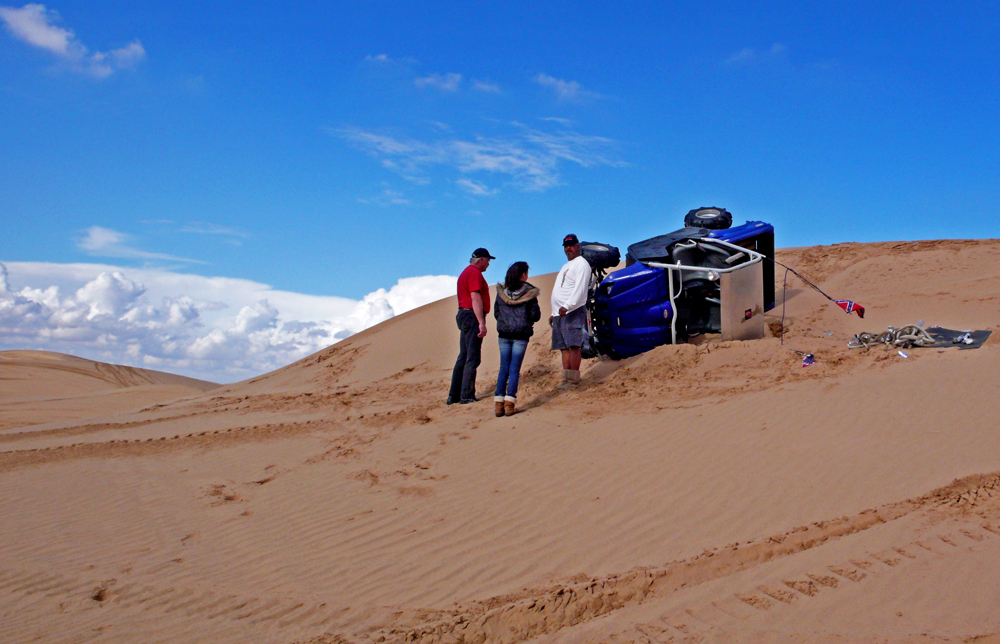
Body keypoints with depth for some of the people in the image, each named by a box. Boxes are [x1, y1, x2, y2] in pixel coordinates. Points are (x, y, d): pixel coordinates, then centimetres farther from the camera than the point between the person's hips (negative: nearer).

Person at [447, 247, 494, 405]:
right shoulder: (475, 273, -11)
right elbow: (476, 298, -20)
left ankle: (454, 395, 12)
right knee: (472, 358, -7)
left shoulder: (465, 272, 22)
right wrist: (481, 323, -24)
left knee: (463, 357, 11)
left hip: (463, 314, 10)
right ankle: (467, 396, -6)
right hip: (472, 316, -10)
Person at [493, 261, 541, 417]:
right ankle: (509, 404, -4)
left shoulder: (501, 291, 4)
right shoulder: (529, 292, -7)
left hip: (503, 334, 3)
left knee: (504, 368, 8)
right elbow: (535, 315, -6)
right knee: (514, 368, 0)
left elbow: (496, 313, 8)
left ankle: (499, 404, 3)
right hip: (521, 334, -3)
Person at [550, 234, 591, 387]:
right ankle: (566, 379, 7)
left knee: (573, 345, -13)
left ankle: (573, 380, -15)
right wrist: (554, 314, 23)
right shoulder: (565, 266, 27)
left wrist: (567, 306, -27)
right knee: (564, 347, 6)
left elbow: (579, 289, -17)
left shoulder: (581, 264, -3)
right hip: (559, 313, 10)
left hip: (573, 312, -9)